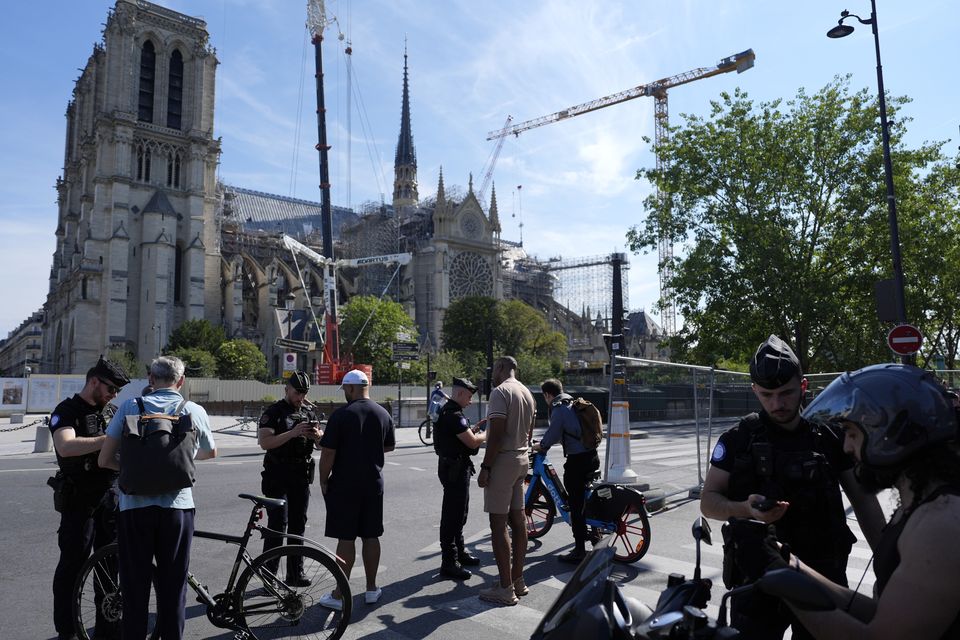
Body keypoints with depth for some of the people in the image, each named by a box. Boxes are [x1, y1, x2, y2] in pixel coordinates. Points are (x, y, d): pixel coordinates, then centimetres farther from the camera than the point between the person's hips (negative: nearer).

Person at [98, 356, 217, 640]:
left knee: (135, 587, 12)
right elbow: (210, 453, 19)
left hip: (135, 506, 0)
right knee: (173, 588, 12)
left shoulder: (130, 407, 1)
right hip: (177, 506, 0)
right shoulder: (195, 411, 3)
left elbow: (105, 460, 0)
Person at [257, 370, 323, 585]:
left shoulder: (308, 412, 13)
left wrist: (317, 434, -11)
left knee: (298, 525, 10)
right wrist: (293, 433, -25)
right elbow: (264, 442, -17)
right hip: (277, 476, -6)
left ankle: (295, 573, 19)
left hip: (301, 476, 6)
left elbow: (323, 440, 12)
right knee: (278, 524, -7)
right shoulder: (273, 412, -5)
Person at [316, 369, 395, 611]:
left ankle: (339, 595, 8)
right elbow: (390, 446, 16)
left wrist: (323, 481, -1)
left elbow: (328, 453, -14)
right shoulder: (384, 414, 3)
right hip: (374, 484, 5)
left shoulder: (341, 415, -13)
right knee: (371, 536, 12)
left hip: (345, 485, -5)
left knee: (346, 538, 0)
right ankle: (371, 589, 22)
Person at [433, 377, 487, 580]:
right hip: (455, 469, -11)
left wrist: (477, 425, 10)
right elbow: (473, 442, -23)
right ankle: (449, 563, 2)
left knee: (459, 512, 21)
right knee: (453, 514, -5)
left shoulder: (448, 411, 13)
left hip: (454, 467, 11)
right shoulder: (454, 415, -21)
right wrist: (487, 433, -6)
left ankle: (459, 552, 34)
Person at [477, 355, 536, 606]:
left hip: (502, 461, -9)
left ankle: (506, 588, -1)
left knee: (498, 524, -5)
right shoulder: (527, 393, 14)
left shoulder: (500, 392, -14)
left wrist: (485, 467, -17)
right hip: (521, 460, 9)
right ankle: (518, 580, 22)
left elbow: (497, 433, -20)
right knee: (518, 520, 13)